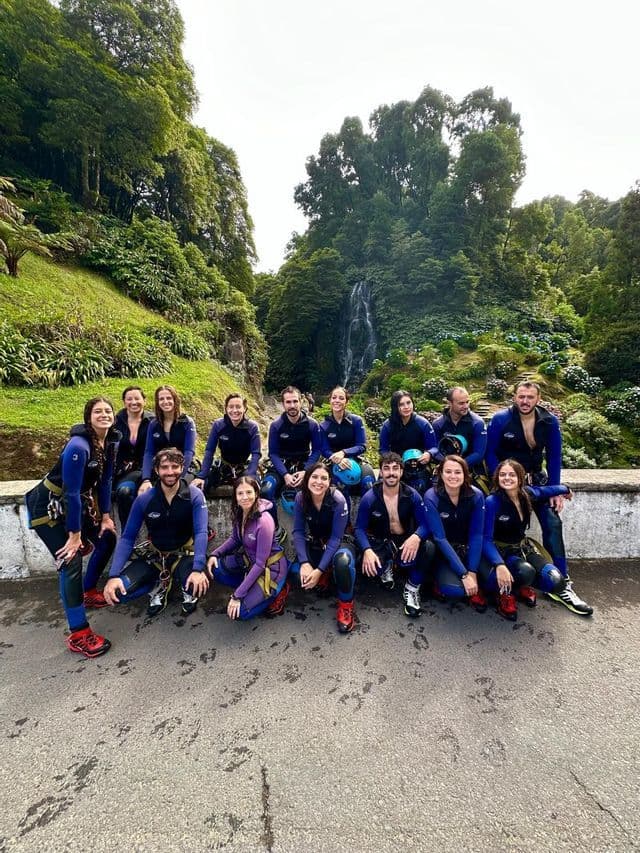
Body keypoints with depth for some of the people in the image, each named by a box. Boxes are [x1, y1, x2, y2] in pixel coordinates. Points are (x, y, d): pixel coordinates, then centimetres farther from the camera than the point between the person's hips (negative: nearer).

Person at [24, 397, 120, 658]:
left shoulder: (110, 442, -6)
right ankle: (78, 634, -3)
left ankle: (88, 591, 35)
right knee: (71, 560, -13)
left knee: (107, 539, 11)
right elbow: (71, 492, -28)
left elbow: (104, 481, 2)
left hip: (78, 502, 8)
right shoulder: (78, 446, -31)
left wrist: (106, 516, 2)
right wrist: (74, 535, -21)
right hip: (49, 506, -8)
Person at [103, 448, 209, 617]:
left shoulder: (195, 495, -18)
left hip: (184, 553, -2)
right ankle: (159, 586, 8)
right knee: (117, 591, -19)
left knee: (199, 586, -32)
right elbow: (127, 538, -9)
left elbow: (201, 532, -25)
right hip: (153, 554, 3)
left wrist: (198, 569, -40)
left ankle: (187, 590, 5)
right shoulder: (144, 499, -11)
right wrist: (113, 575, -21)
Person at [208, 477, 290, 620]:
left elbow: (260, 564, -25)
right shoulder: (239, 513, -8)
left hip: (271, 567, -8)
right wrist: (215, 554, -6)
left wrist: (237, 594, -21)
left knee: (240, 612, -13)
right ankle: (251, 587, 6)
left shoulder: (264, 521, -30)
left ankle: (277, 592, 5)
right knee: (215, 568, -4)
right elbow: (235, 539, 11)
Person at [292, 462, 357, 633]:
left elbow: (336, 537, -24)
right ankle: (324, 577, 14)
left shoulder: (338, 500, -26)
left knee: (343, 561, -37)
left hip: (338, 543, -4)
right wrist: (304, 562, -27)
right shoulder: (301, 498, -16)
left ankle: (346, 605, -9)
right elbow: (298, 531, -13)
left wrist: (319, 569, -30)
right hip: (315, 543, 4)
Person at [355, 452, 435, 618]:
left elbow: (426, 524, -10)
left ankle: (412, 588, -4)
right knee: (368, 566, -32)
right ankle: (386, 567, 10)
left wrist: (417, 537, -35)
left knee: (429, 548, -32)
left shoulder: (412, 495, -8)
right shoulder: (369, 498, -11)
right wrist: (367, 550, -31)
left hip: (406, 541, 1)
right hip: (380, 542, 0)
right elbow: (360, 528, -10)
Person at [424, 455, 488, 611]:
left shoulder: (476, 496, -13)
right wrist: (464, 574, -25)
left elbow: (476, 535, -12)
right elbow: (440, 538, -22)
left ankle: (475, 588, 8)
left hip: (469, 549, 3)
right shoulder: (431, 497, -20)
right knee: (454, 590, -28)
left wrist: (472, 572, -20)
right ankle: (441, 582, 6)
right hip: (443, 552, -3)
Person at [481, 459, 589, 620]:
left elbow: (547, 490, 18)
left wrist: (566, 490, 35)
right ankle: (505, 593, -1)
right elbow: (486, 539, -25)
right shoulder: (492, 501, -23)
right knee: (525, 572, -34)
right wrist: (499, 565, -39)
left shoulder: (528, 493, -6)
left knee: (556, 582, -17)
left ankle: (522, 586, 13)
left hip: (523, 547, 5)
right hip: (501, 551, -5)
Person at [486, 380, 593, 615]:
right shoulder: (501, 419, -14)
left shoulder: (549, 421, -4)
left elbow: (554, 456, 1)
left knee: (553, 523, -7)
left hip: (536, 477, 3)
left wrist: (555, 490, -3)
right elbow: (490, 452, -8)